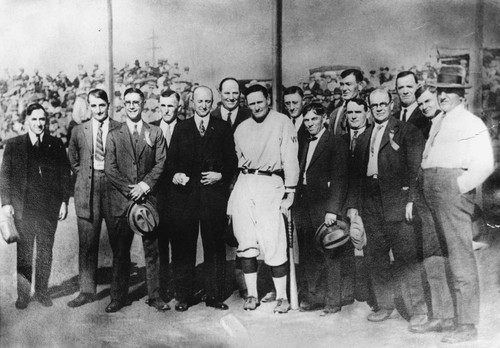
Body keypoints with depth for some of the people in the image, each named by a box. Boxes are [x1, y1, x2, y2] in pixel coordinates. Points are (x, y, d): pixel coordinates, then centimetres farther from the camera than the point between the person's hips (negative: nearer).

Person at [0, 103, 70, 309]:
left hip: (49, 207, 1)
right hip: (23, 207, -1)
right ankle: (23, 294, 17)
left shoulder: (56, 145, 5)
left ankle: (42, 291, 21)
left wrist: (64, 201, 1)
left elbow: (65, 174, 6)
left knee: (45, 251, 8)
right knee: (24, 253, 6)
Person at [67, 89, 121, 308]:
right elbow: (73, 160, 21)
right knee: (87, 243, 5)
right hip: (87, 190, 2)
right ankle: (87, 291, 13)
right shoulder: (79, 131, 10)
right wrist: (85, 176, 11)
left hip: (114, 186, -2)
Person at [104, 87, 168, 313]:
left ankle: (154, 296, 13)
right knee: (120, 251, 3)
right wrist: (129, 189, -9)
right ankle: (118, 297, 13)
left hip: (149, 198, 0)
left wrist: (145, 184, -11)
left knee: (152, 250, 4)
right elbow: (109, 168, 2)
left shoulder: (155, 133, 10)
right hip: (121, 201, 0)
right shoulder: (114, 136, 10)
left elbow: (161, 163, 3)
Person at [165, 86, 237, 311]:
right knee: (183, 246, 2)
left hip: (214, 193, -1)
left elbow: (232, 160, 7)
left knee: (215, 246, 3)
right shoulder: (181, 128, 14)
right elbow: (170, 160, 9)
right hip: (185, 194, 1)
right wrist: (174, 174, -10)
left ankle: (215, 296, 12)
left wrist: (221, 175, -9)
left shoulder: (223, 128, 11)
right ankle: (183, 297, 12)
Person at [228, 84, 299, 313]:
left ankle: (282, 297, 4)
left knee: (273, 244, -9)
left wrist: (289, 193, -7)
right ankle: (252, 295, 14)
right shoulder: (241, 129, 15)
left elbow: (290, 159, -4)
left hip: (270, 184, -4)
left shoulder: (282, 122, 0)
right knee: (246, 244, 3)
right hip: (243, 184, 4)